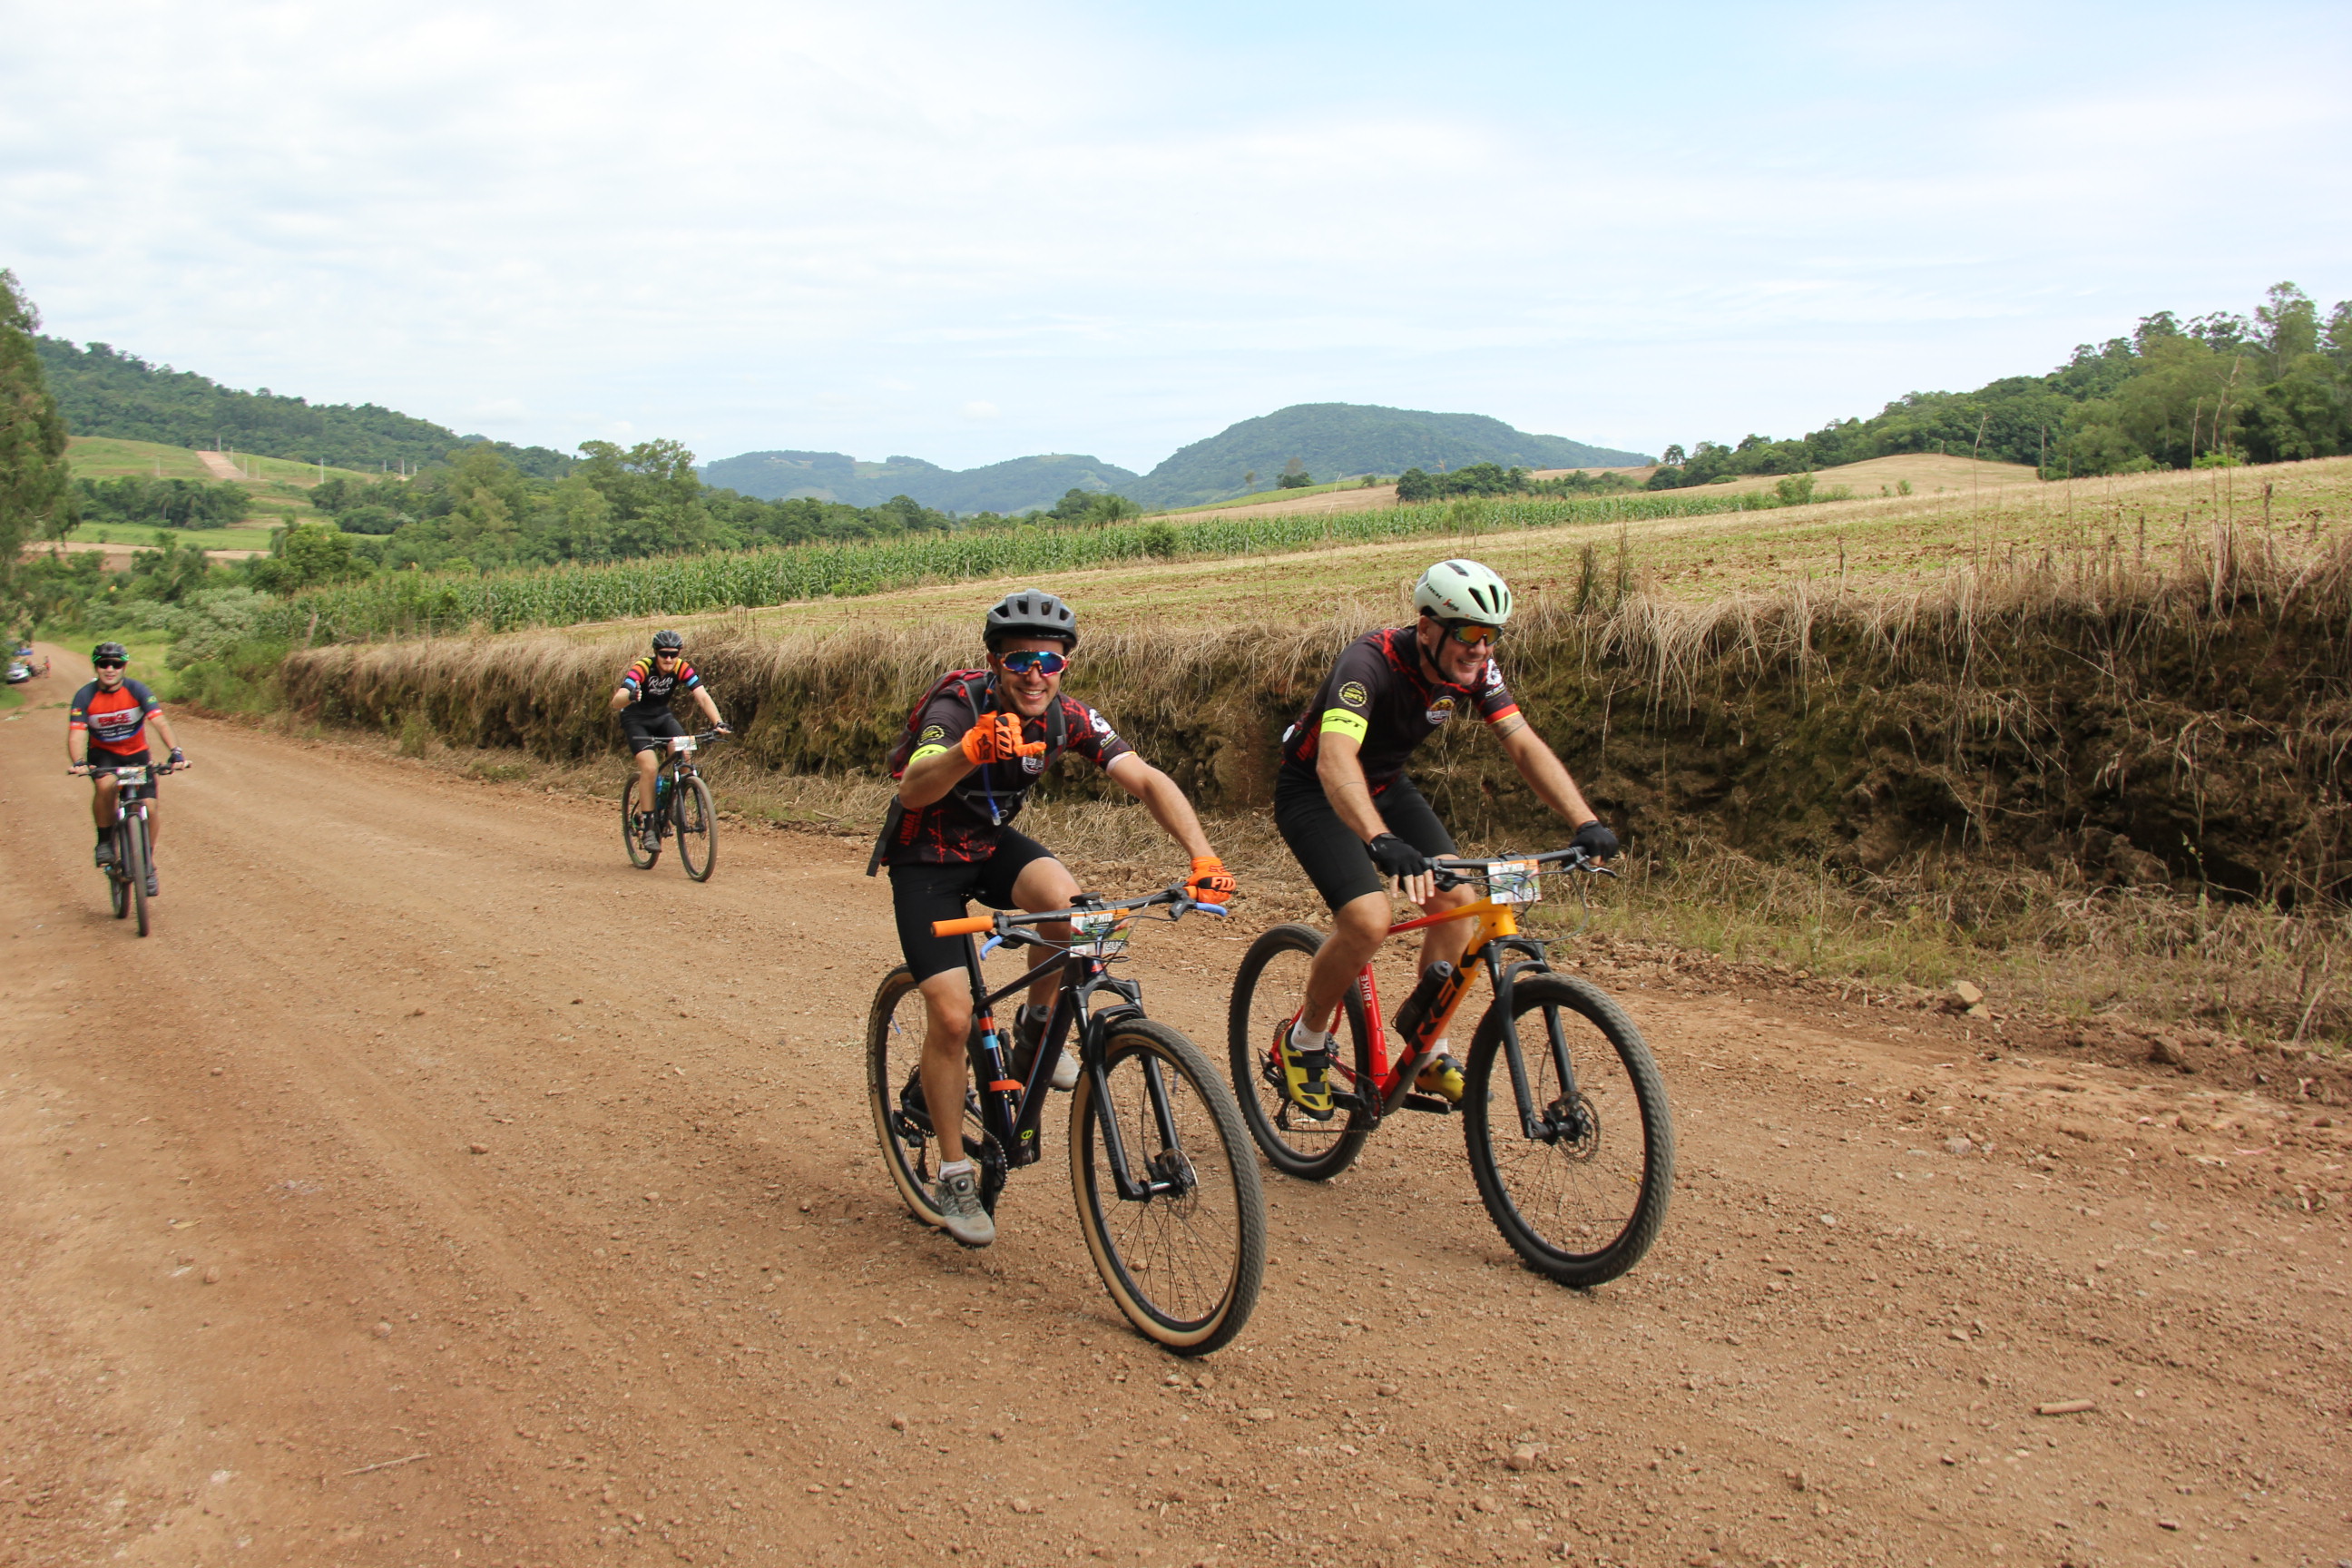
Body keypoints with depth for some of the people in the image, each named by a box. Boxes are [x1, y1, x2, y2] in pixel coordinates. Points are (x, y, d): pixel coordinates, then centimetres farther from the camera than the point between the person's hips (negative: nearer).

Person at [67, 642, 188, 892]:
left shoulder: (137, 691, -18)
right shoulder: (85, 696, -16)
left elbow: (160, 722, -29)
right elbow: (76, 733, -24)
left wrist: (176, 752, -45)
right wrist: (78, 763, -44)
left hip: (136, 754, 1)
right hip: (102, 754, -1)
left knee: (149, 806, -13)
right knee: (106, 784, -34)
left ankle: (147, 865, 8)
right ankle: (105, 841, -11)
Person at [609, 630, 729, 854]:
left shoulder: (683, 669, -18)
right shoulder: (642, 668, -28)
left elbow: (703, 697, -26)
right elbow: (616, 702, -38)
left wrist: (718, 723, -43)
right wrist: (630, 696, -62)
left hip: (662, 716, 4)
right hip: (636, 719, -4)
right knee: (650, 766, -23)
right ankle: (648, 827, -14)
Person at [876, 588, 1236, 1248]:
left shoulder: (1066, 717, -15)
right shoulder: (957, 705, -28)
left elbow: (1146, 779, -23)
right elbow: (914, 789, -46)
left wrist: (1202, 855, -38)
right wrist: (971, 750, -67)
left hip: (992, 844, 4)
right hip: (926, 860, -3)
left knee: (1063, 899, -30)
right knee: (951, 1013, -13)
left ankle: (1035, 1029, -2)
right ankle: (953, 1176, 5)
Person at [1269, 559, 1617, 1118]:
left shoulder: (1474, 669, -14)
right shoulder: (1371, 662, -34)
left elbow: (1525, 746, -15)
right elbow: (1335, 762, -49)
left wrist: (1586, 822, -30)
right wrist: (1382, 842, -65)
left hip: (1385, 785, 7)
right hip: (1314, 792, -7)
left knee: (1456, 901, -9)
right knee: (1368, 920, -25)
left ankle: (1430, 1054, 8)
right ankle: (1302, 1040, 1)